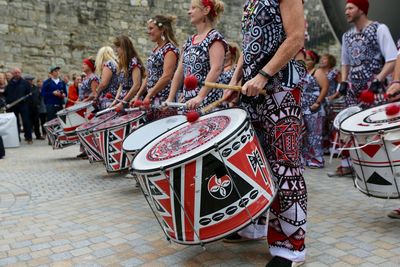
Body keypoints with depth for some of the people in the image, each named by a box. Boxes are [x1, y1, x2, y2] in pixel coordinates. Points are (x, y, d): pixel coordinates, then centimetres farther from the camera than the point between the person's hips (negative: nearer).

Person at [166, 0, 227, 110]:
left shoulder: (214, 37, -7)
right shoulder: (189, 41, 15)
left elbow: (216, 69, -20)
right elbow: (180, 71, 14)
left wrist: (200, 97, -29)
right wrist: (170, 98, 8)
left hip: (208, 101, -7)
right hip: (188, 101, 7)